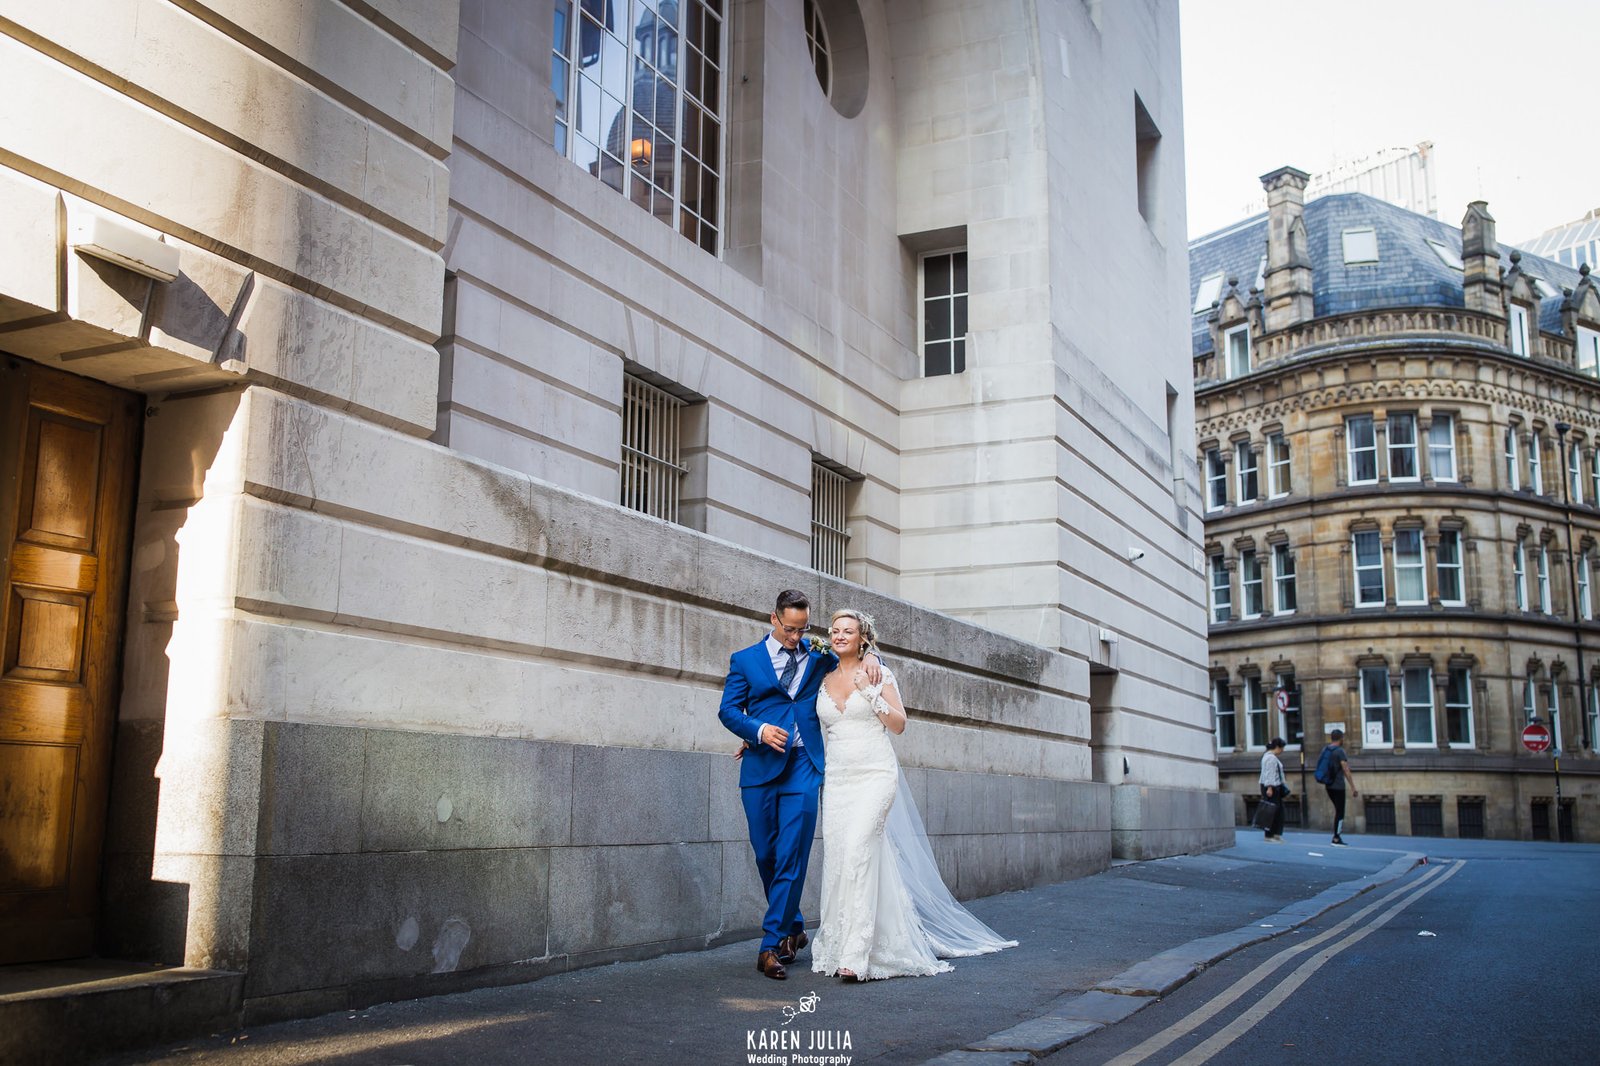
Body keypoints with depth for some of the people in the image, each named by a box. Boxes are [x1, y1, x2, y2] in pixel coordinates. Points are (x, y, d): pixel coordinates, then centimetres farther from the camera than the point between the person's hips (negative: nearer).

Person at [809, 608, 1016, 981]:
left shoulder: (879, 675, 3)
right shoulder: (825, 681, 13)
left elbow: (899, 725, 0)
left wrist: (871, 695, -11)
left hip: (875, 776, -4)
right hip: (837, 780, 4)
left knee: (857, 851, -19)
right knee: (836, 859, -1)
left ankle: (857, 954, -21)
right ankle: (835, 947, 10)